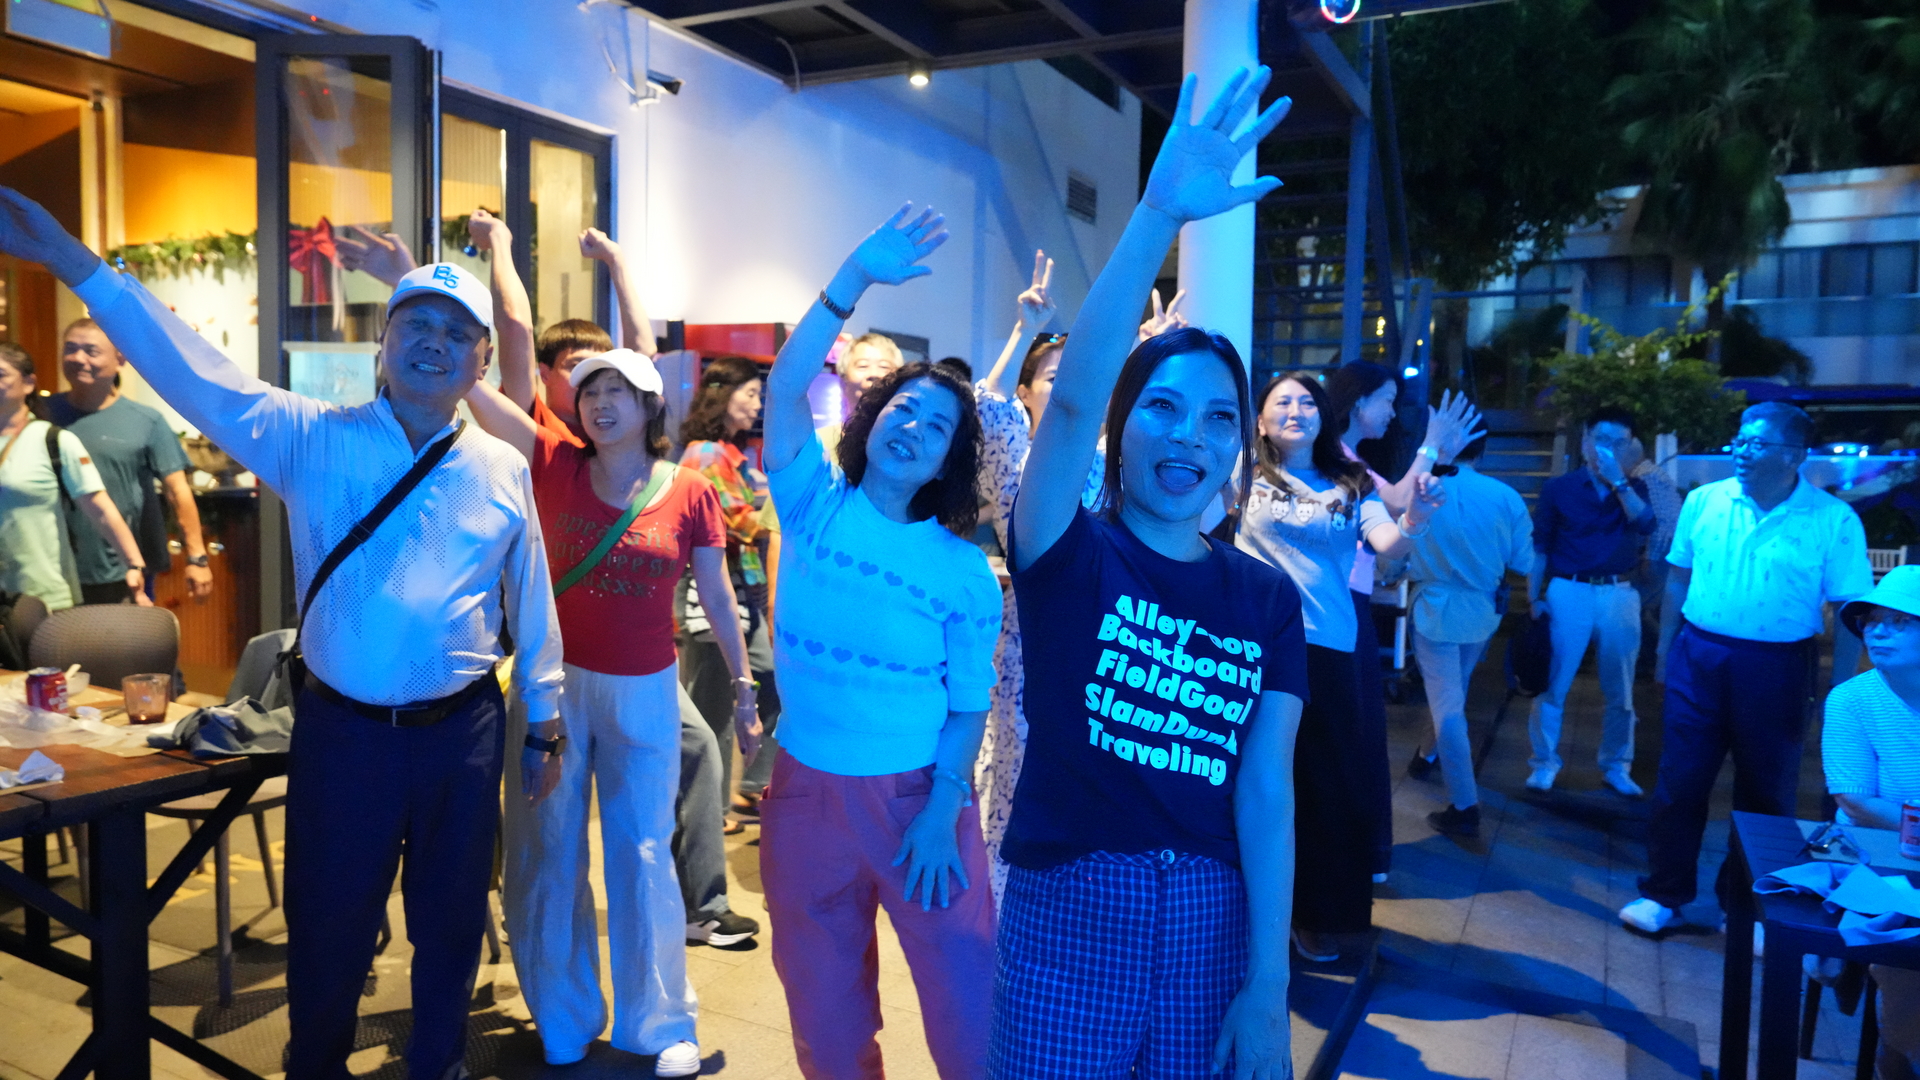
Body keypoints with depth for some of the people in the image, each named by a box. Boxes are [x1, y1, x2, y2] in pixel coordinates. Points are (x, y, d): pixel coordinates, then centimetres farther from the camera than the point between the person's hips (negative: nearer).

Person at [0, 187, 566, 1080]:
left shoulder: (502, 469, 2)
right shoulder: (313, 439, -1)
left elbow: (531, 603, 6)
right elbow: (197, 374, -10)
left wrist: (544, 725, 10)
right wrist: (73, 262, -19)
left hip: (463, 730, 1)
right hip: (343, 729, -1)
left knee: (450, 921, 15)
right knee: (326, 929, 13)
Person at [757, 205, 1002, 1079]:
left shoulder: (965, 571, -4)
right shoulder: (815, 505, -3)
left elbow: (968, 707, -3)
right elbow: (785, 388, -17)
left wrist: (942, 812, -13)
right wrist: (854, 278, -25)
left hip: (916, 795, -1)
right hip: (806, 792, 2)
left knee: (968, 1003, 3)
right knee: (824, 1006, 16)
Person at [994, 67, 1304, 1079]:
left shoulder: (1268, 598, 0)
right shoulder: (1070, 553, -7)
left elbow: (1266, 788, -4)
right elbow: (1072, 397, -24)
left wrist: (1268, 985, -8)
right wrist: (1159, 214, -34)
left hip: (1214, 918, 3)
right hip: (1070, 909, -2)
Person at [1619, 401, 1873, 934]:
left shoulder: (1835, 520, -8)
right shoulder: (1704, 501, 0)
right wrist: (1670, 643, 7)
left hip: (1777, 669, -2)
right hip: (1698, 656, 2)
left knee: (1765, 791, 11)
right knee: (1679, 781, 6)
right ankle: (1664, 893, 21)